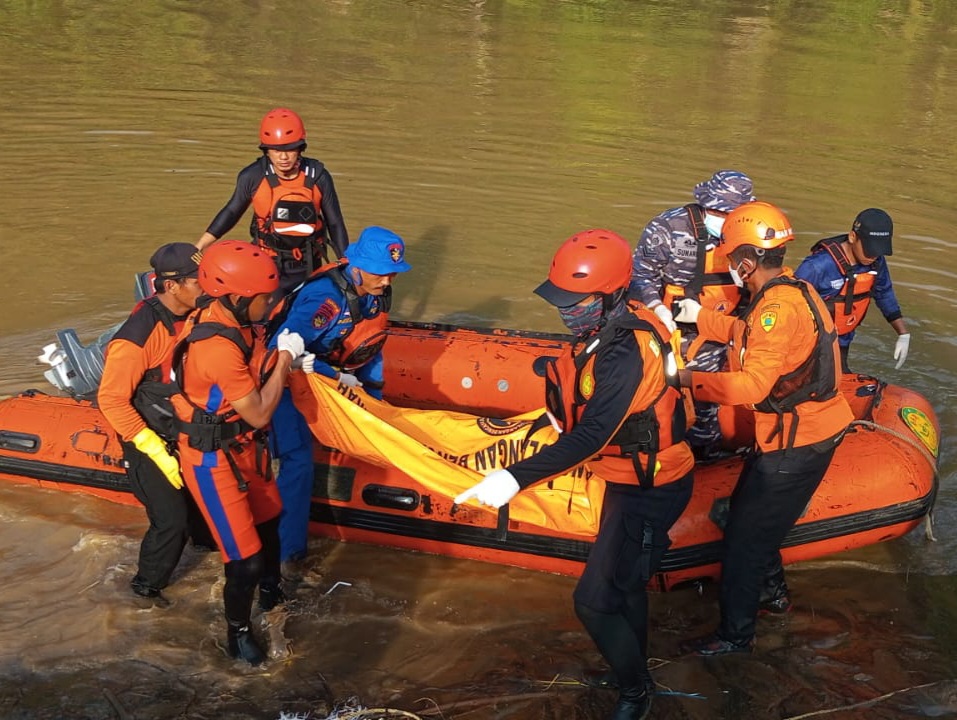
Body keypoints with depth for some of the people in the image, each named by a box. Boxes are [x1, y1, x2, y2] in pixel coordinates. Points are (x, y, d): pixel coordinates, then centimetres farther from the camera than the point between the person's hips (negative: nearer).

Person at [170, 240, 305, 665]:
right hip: (213, 460, -9)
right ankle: (238, 633, 22)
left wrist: (283, 359, -5)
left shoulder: (234, 323, -6)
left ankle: (270, 594, 53)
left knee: (268, 521, 28)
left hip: (243, 447, 10)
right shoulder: (219, 348, -34)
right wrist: (284, 358, -17)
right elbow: (259, 414, -25)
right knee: (245, 559, -2)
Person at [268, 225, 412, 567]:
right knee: (299, 462, -13)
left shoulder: (378, 292, -7)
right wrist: (338, 378, -29)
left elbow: (371, 348, 6)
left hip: (338, 374, 8)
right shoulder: (325, 295, -33)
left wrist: (375, 395, 7)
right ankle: (289, 550, -2)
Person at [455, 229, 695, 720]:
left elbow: (589, 438, -36)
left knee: (595, 602, -3)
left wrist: (515, 478, -38)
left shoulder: (627, 355, -32)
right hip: (631, 475, 9)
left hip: (649, 490, -9)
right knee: (625, 580, 25)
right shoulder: (617, 325, -4)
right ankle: (634, 670, 46)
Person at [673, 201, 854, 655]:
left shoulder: (778, 307, -25)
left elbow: (752, 386, -30)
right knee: (746, 512, 25)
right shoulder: (793, 290, 5)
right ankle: (773, 592, 42)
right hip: (811, 430, 10)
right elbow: (750, 335, 21)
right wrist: (701, 318, 20)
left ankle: (736, 634, 14)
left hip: (796, 445, -10)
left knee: (744, 536, 1)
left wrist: (688, 379, -21)